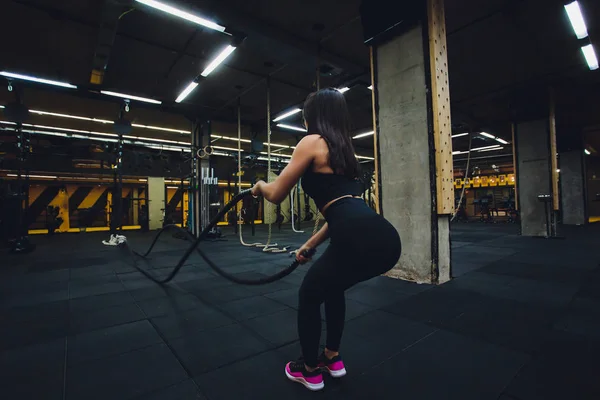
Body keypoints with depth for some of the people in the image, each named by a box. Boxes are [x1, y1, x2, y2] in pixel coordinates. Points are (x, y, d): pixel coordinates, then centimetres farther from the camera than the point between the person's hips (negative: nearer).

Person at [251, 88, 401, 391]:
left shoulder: (312, 142, 4)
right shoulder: (343, 148, 27)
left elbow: (276, 195, 5)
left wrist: (260, 186, 29)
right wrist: (310, 245, 35)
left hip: (359, 239, -8)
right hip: (385, 238, 8)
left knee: (309, 295, 20)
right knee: (332, 287, 34)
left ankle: (310, 371, 39)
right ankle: (333, 359, 46)